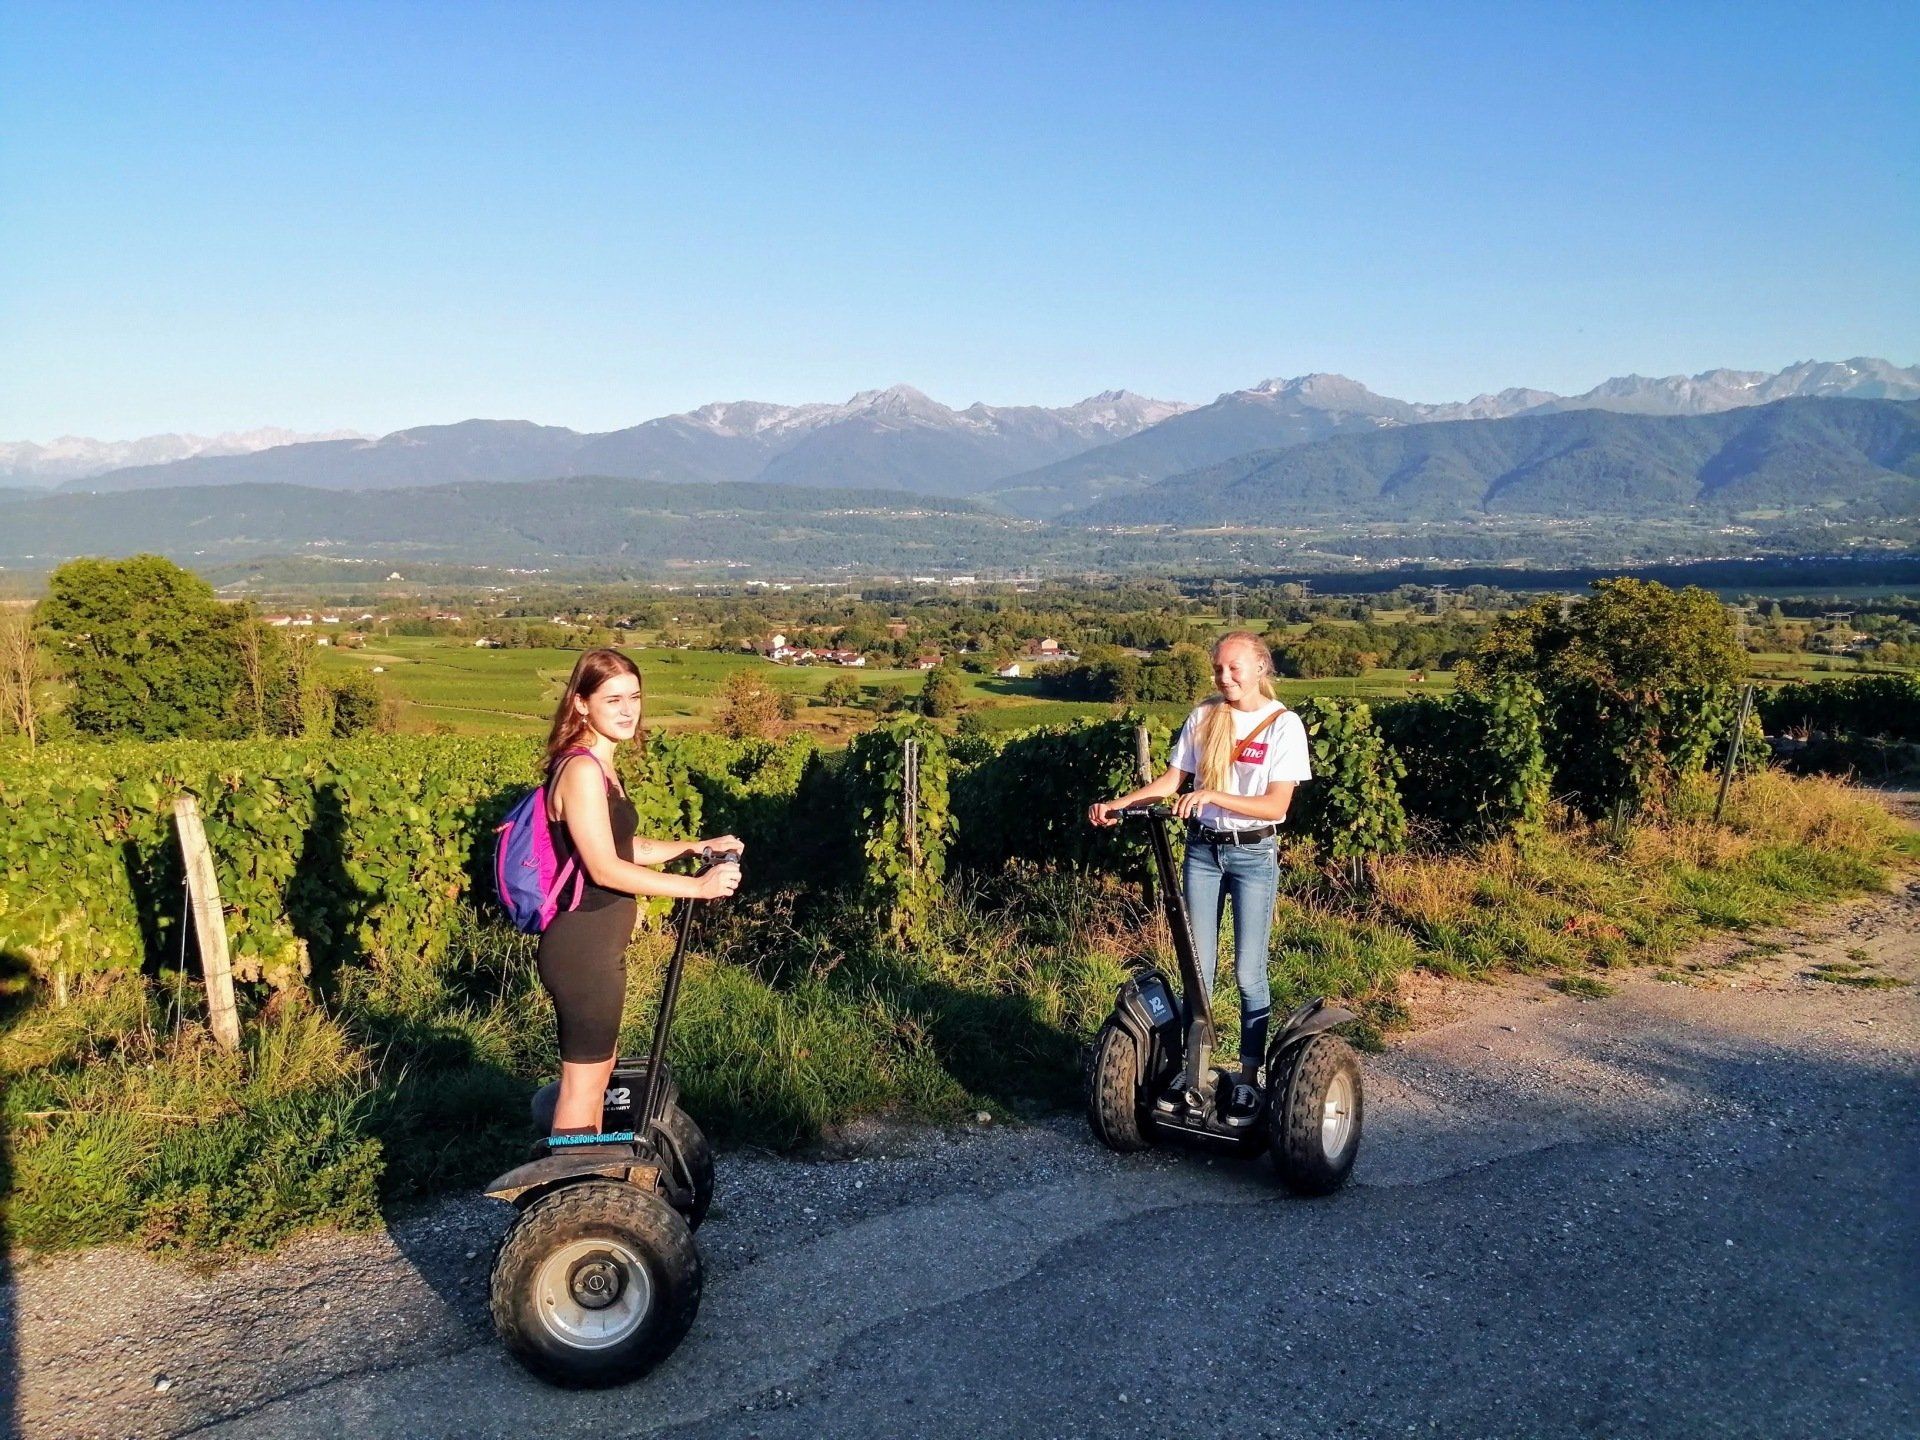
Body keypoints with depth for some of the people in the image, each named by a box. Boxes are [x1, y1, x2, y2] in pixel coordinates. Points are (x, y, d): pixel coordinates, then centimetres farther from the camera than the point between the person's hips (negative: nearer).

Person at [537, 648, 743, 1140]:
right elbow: (605, 869, -24)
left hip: (596, 943, 11)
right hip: (583, 946, -11)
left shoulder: (599, 766, 11)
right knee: (582, 1080, 2)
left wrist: (697, 847, 10)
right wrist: (698, 887, -23)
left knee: (598, 1064, 23)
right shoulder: (582, 768, -20)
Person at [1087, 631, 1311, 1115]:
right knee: (1198, 966, 6)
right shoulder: (1204, 716, 2)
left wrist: (1212, 795, -25)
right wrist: (1118, 804, -8)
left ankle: (1248, 1075, 13)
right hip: (1202, 851, 3)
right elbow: (1171, 780, 6)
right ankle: (1194, 1065, 17)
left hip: (1254, 855, -3)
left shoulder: (1284, 725, -8)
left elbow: (1276, 805, -14)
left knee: (1248, 971, 0)